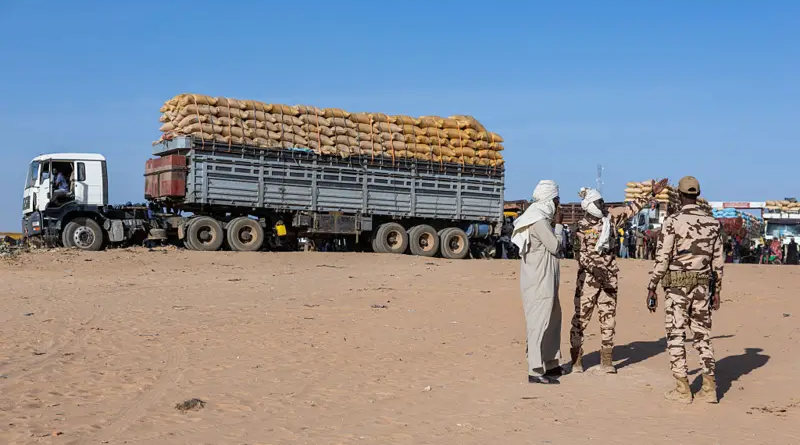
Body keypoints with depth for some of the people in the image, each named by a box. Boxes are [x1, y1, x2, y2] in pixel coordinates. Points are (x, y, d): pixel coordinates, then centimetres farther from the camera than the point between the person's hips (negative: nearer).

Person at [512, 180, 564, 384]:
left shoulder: (539, 218, 15)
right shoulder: (539, 221, -17)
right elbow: (555, 247, -14)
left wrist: (554, 225, 11)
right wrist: (558, 224, -4)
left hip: (543, 279, 11)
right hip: (539, 281, -11)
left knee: (553, 319, 19)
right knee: (539, 323, -8)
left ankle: (551, 364, 28)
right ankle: (536, 371, -4)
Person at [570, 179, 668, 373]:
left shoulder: (610, 217, 5)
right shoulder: (581, 227, -7)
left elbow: (631, 208, 16)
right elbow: (581, 254, -13)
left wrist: (652, 193, 16)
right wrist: (596, 269, -26)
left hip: (608, 276, 5)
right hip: (588, 277, -5)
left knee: (608, 318, 7)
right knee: (581, 318, -2)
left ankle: (606, 360, 15)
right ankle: (576, 360, 5)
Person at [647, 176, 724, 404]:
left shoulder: (673, 221, -10)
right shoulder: (713, 222, 5)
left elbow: (662, 258, -12)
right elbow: (718, 261, 8)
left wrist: (651, 288, -5)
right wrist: (717, 290, 16)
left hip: (676, 285, -4)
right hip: (701, 286, 5)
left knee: (676, 336, 3)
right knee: (702, 335, 11)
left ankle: (683, 389, 5)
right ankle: (709, 388, 9)